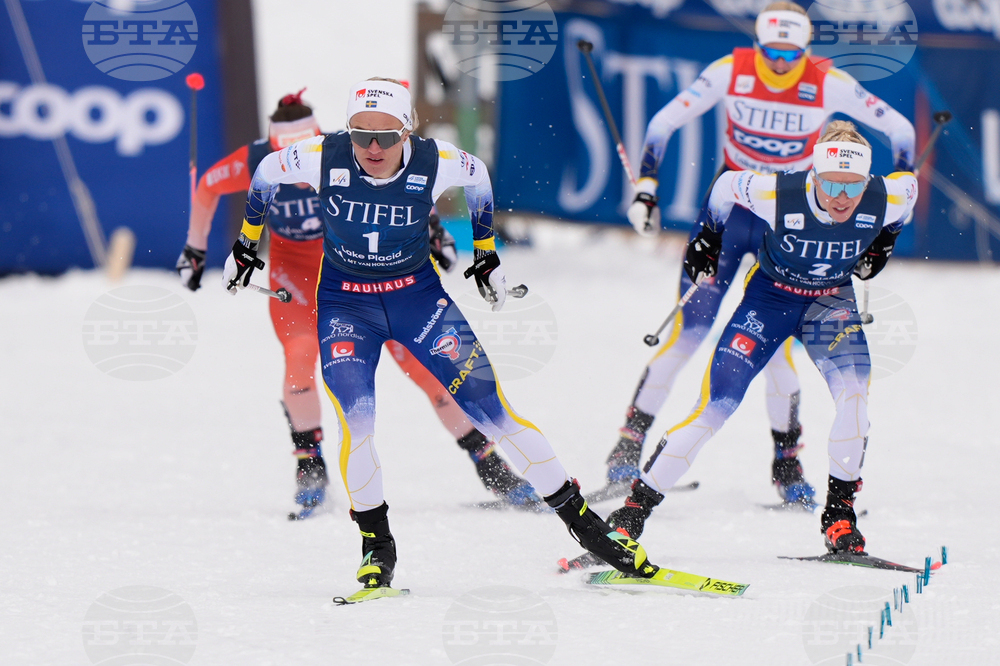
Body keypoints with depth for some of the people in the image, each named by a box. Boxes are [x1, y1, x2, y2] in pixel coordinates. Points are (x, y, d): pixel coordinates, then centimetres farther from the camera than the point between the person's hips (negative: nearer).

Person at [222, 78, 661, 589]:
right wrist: (246, 241, 13)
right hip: (345, 303, 0)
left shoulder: (435, 164, -20)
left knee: (490, 407, -7)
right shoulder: (323, 159, -21)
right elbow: (267, 173, 1)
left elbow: (477, 175, 5)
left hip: (418, 294, 0)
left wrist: (486, 251, 15)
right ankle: (376, 544, -3)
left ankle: (585, 524, 1)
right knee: (355, 417, -22)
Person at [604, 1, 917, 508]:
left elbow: (900, 129, -4)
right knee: (688, 331, -8)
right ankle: (628, 445, 0)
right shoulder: (730, 73, -13)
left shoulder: (828, 85, -14)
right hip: (728, 208, 0)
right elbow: (664, 122, -5)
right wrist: (645, 189, -12)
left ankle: (786, 463, 8)